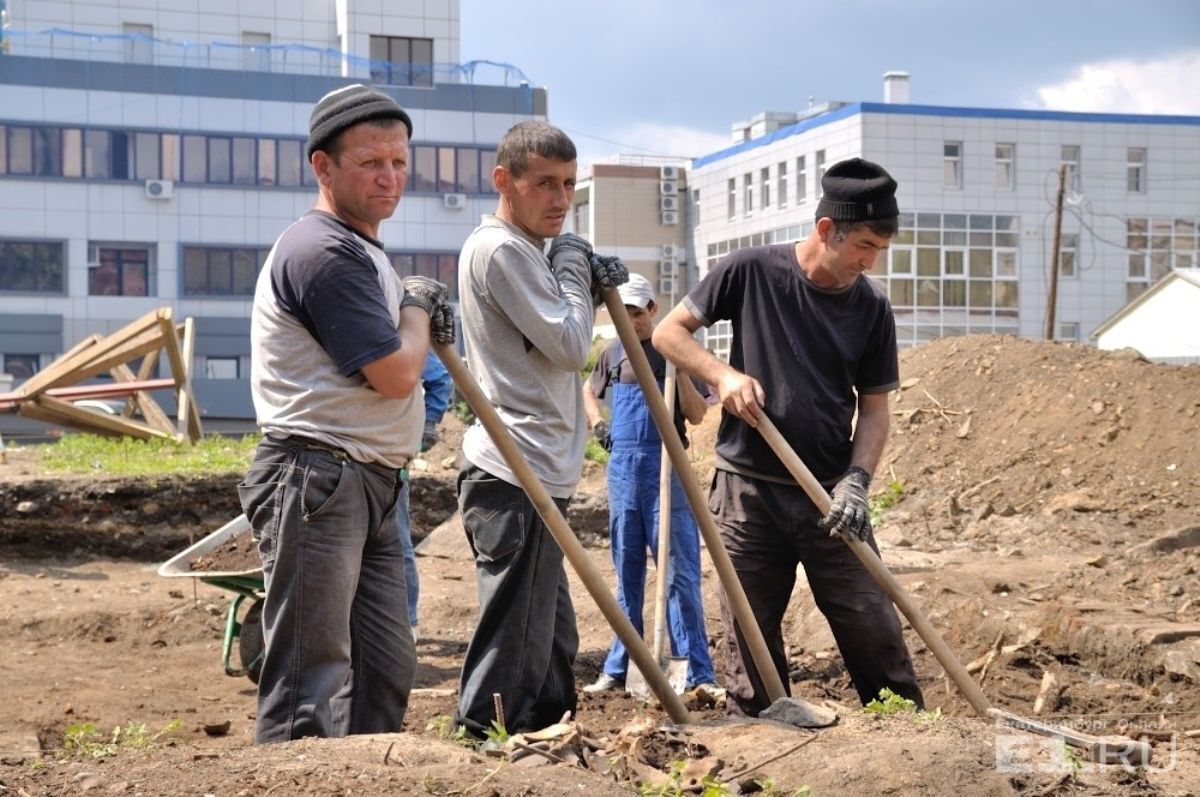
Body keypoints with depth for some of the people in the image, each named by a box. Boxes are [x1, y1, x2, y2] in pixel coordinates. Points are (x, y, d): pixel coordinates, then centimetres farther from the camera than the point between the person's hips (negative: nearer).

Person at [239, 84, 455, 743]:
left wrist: (421, 316, 9)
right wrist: (416, 307, 2)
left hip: (371, 487, 11)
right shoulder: (323, 251, -15)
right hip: (316, 484, -11)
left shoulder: (363, 251, 19)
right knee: (312, 689, -9)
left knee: (386, 670, 15)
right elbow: (396, 373, -17)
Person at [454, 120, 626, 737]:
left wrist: (589, 287, 8)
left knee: (550, 642, 19)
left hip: (534, 475, 11)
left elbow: (559, 348, 24)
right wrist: (574, 274, -1)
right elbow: (569, 346, -16)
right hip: (518, 478, -11)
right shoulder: (500, 248, -12)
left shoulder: (525, 250, 20)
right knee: (514, 645, -8)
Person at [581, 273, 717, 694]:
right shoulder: (613, 352, 11)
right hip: (622, 469, 5)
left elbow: (697, 415, -8)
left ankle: (697, 673, -6)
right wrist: (598, 424, 11)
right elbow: (589, 392, 29)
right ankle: (619, 668, 18)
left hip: (665, 470, -4)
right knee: (627, 574, 12)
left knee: (679, 572, -7)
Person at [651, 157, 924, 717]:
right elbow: (668, 332, 2)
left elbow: (874, 408, 8)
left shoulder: (872, 309, 3)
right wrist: (724, 375, -15)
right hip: (748, 489, -1)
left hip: (830, 497, 2)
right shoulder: (752, 272, -4)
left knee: (877, 638, 0)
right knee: (750, 644, 5)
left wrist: (856, 479, -9)